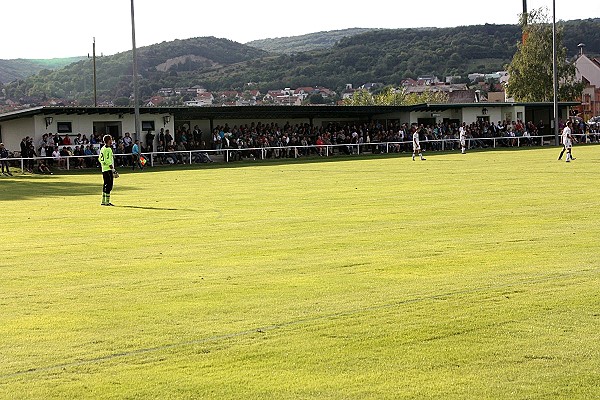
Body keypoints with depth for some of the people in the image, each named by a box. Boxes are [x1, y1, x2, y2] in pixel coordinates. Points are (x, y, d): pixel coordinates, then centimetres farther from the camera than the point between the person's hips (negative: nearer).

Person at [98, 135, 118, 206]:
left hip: (104, 169, 10)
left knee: (106, 185, 15)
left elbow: (100, 159, 20)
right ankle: (107, 202, -10)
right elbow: (107, 160, -20)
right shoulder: (108, 149, -15)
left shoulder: (102, 148, 14)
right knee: (109, 185, -8)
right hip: (108, 169, -10)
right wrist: (112, 168, -18)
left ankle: (103, 201, 18)